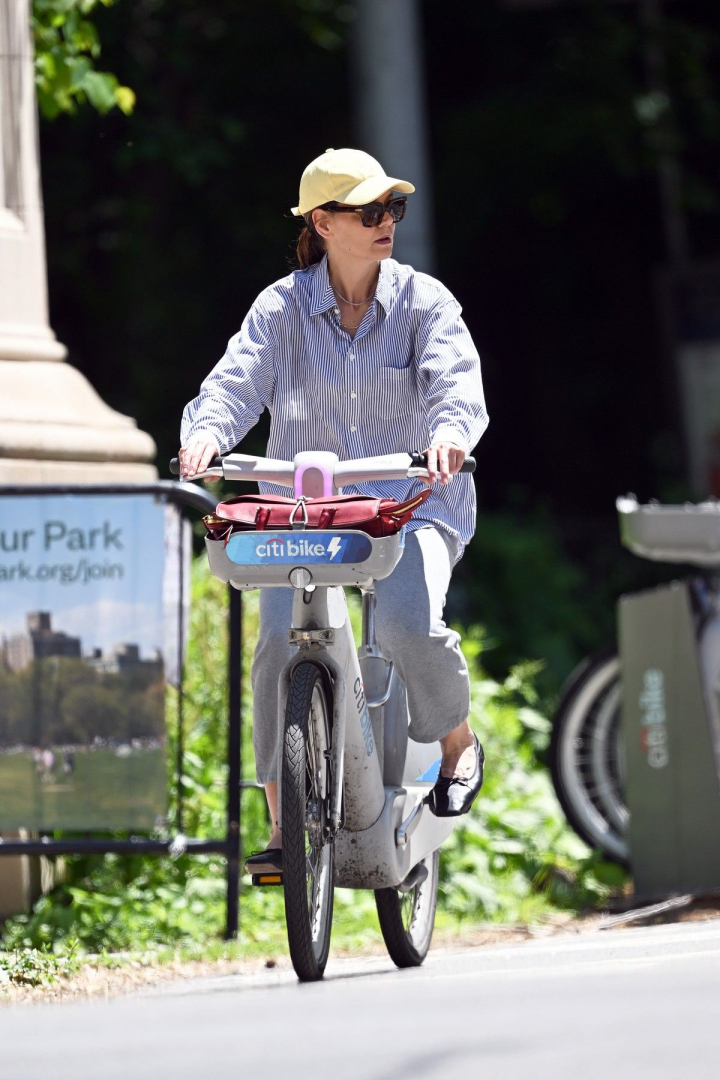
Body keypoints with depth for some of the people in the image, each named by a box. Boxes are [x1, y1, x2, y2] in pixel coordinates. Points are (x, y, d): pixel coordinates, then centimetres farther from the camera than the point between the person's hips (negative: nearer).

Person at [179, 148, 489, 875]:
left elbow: (455, 378, -14)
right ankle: (283, 825, -9)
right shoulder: (282, 308, 3)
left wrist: (450, 430, -37)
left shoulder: (423, 301, 0)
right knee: (280, 639, -20)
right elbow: (237, 382, -8)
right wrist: (207, 431, -31)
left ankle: (457, 743, 6)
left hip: (410, 500, -1)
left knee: (408, 623, -28)